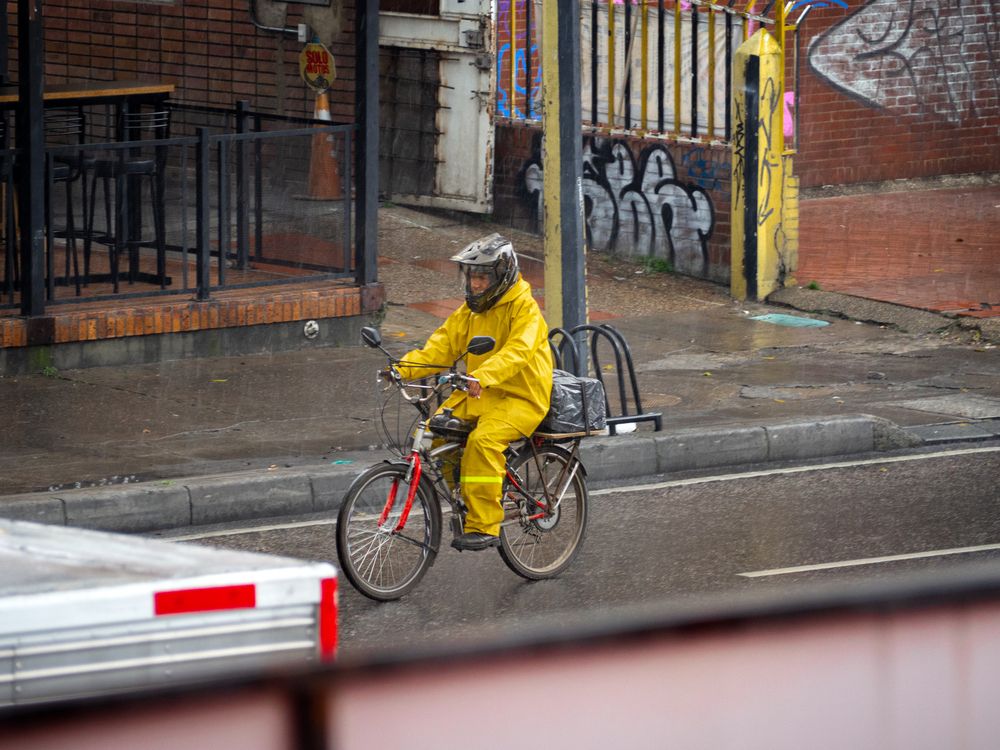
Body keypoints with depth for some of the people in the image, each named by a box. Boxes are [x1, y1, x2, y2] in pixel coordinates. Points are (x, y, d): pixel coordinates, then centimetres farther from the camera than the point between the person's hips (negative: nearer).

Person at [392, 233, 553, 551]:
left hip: (520, 397, -8)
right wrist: (404, 367, -13)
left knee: (483, 441, -33)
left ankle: (484, 527, -29)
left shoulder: (525, 309, -12)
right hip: (478, 394, 8)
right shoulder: (471, 310, 11)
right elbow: (443, 344, 4)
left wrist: (482, 376, -47)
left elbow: (517, 352, -29)